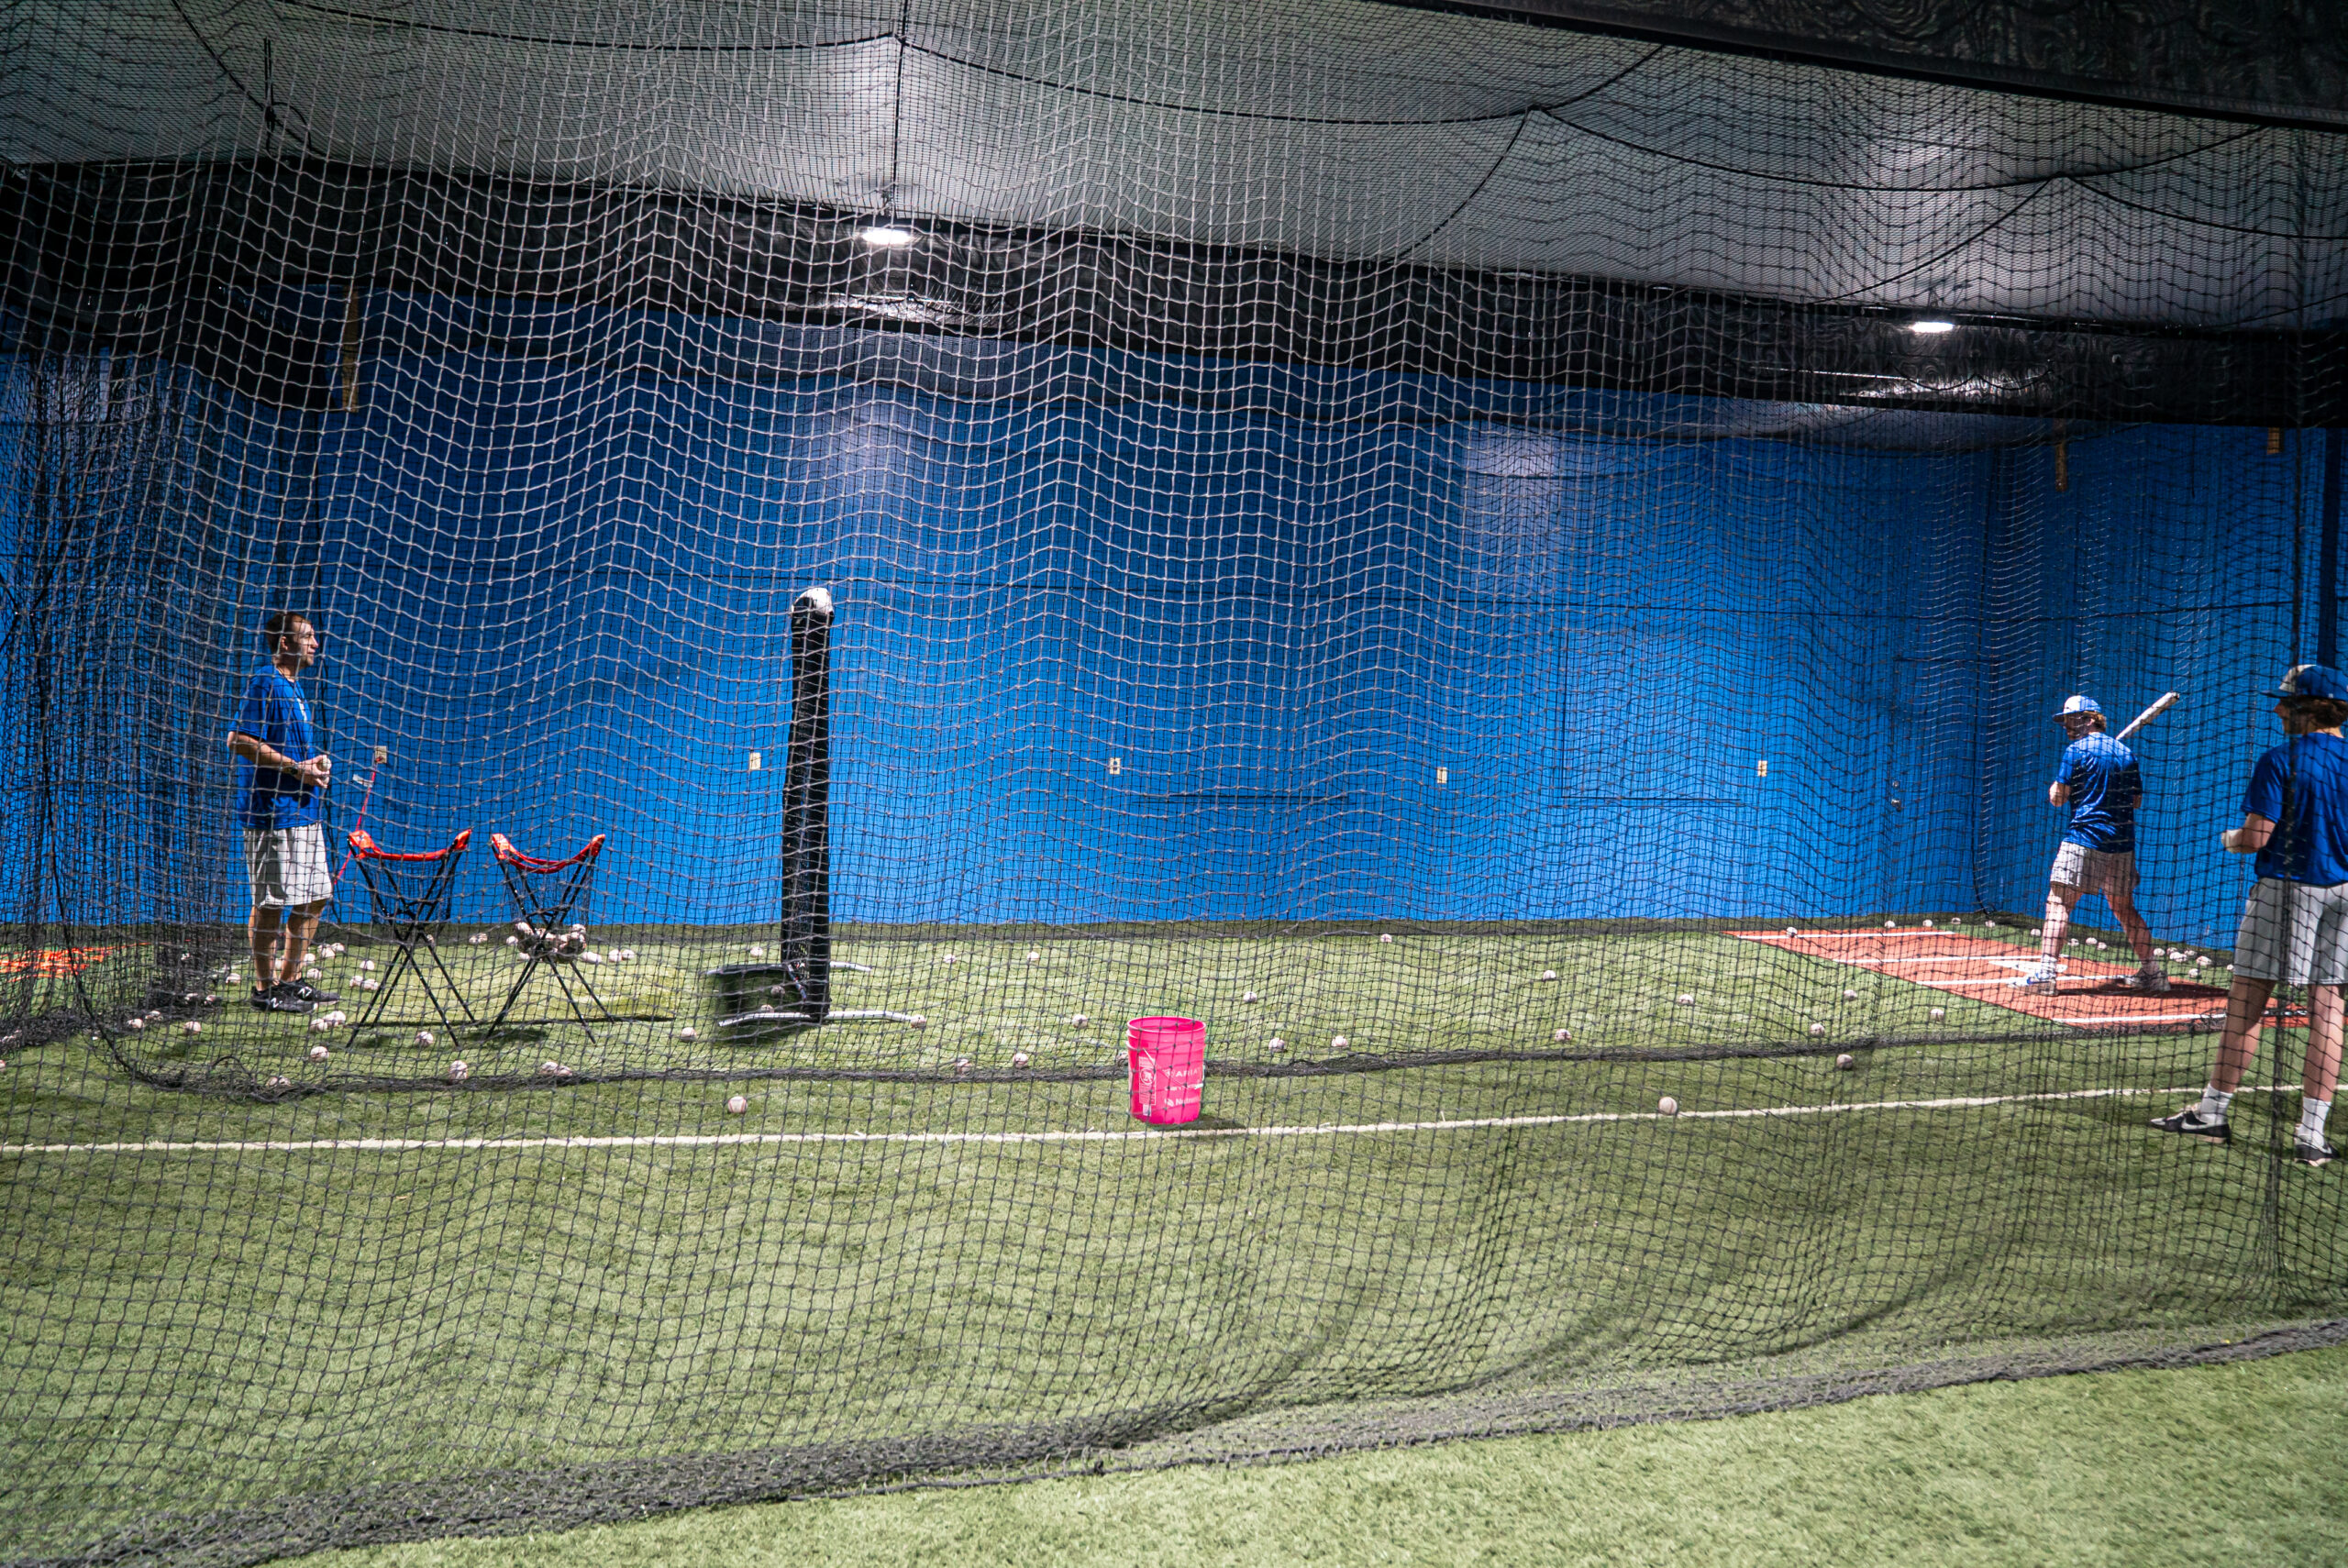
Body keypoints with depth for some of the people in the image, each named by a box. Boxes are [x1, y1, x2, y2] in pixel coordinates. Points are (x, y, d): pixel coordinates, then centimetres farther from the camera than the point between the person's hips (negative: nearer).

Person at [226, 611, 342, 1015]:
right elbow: (238, 739, -18)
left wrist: (315, 762, 9)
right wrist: (295, 768, -17)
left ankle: (291, 981, 22)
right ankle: (265, 988, 5)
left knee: (314, 898, 13)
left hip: (303, 811, 10)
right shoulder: (263, 683, -10)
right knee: (270, 903, -3)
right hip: (271, 813, -10)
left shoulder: (294, 687, 19)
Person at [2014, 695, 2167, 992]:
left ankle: (2045, 971, -21)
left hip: (2085, 837, -7)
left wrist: (2056, 786, 15)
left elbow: (2057, 798, -6)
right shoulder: (2126, 753, 14)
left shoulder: (2077, 751, -4)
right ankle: (2153, 973, 21)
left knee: (2059, 902, -10)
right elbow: (2137, 800, 19)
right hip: (2122, 843, 7)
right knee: (2124, 909, 18)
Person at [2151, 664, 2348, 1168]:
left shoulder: (2280, 761, -9)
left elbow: (2256, 837, -14)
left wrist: (2230, 839, 7)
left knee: (2246, 1002, 2)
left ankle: (2211, 1112, 11)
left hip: (2285, 888, -5)